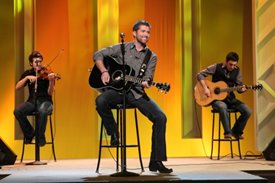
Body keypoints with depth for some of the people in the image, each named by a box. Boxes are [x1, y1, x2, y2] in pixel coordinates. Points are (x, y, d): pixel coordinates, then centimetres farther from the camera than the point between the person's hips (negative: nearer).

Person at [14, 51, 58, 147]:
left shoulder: (46, 74, -1)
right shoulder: (28, 73, 9)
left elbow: (50, 93, -10)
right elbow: (17, 88, -2)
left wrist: (51, 81, -28)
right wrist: (27, 78, -15)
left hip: (45, 101, -3)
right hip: (32, 101, 3)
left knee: (42, 111, -39)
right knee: (17, 111, -28)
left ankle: (40, 137, -15)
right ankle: (29, 133, -5)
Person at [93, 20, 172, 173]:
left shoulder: (151, 57, 9)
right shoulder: (121, 48, 6)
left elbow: (148, 78, 0)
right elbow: (98, 55, 6)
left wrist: (145, 83, -24)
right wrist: (104, 71, -10)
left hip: (137, 93, 2)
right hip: (117, 89, -1)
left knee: (160, 118, -19)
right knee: (100, 101, -35)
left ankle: (156, 161, -10)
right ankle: (113, 132, -5)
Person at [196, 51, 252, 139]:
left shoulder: (237, 71, 5)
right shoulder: (216, 67, -6)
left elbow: (239, 86, 9)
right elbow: (200, 74, -7)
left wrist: (241, 89, -16)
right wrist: (205, 88, -18)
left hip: (230, 98, 4)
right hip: (216, 98, -4)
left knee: (247, 111, -17)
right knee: (222, 107, -41)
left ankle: (236, 131, 4)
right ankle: (228, 132, -25)